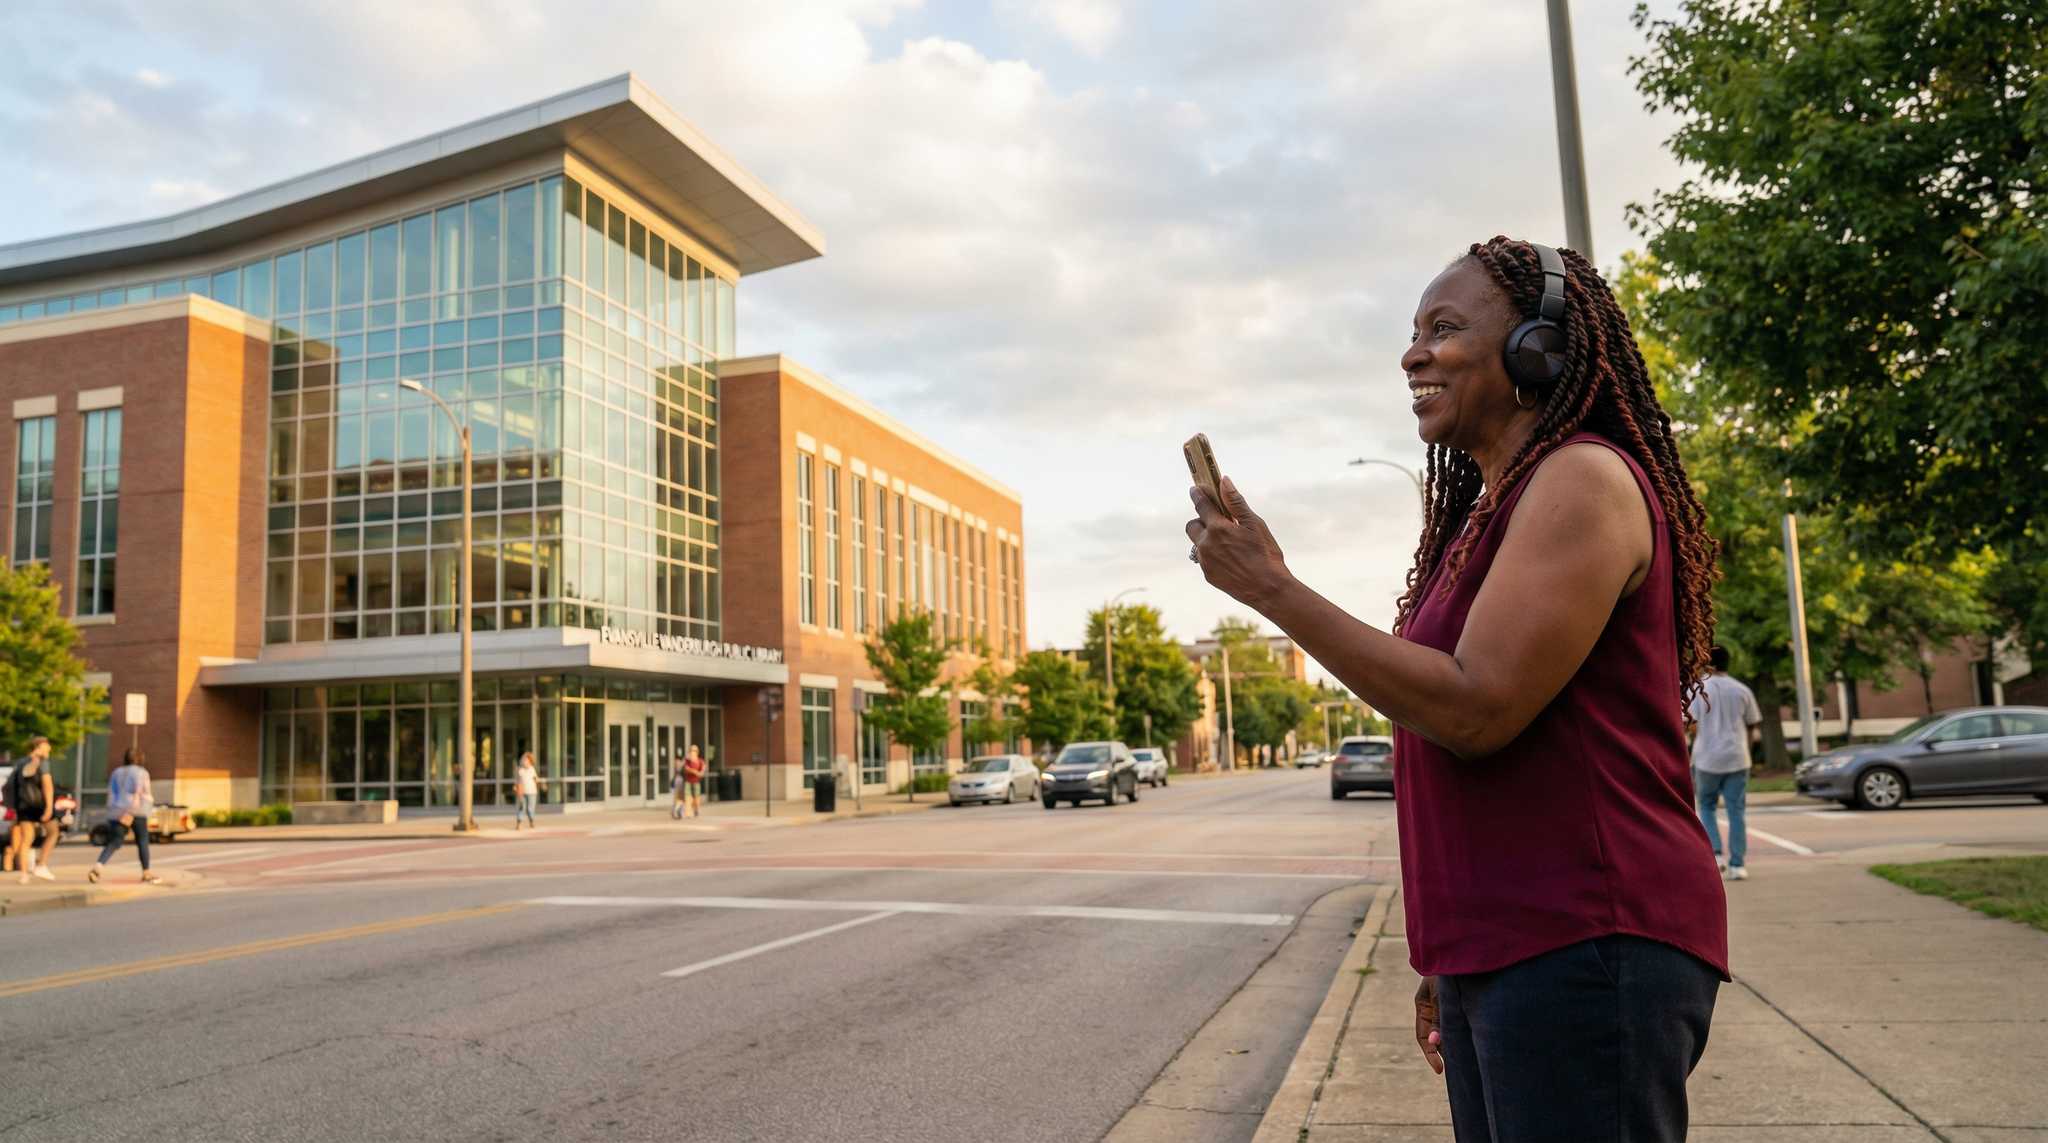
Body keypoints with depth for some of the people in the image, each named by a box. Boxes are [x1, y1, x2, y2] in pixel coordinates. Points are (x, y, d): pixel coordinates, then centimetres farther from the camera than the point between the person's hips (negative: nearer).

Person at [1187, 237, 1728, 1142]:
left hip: (1583, 944, -9)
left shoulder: (1583, 479, -12)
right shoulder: (1492, 511, 16)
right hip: (1496, 952, 9)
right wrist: (1449, 963, 20)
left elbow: (1477, 710, -21)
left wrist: (1271, 588, -16)